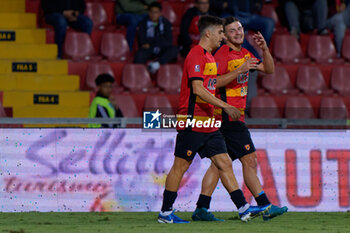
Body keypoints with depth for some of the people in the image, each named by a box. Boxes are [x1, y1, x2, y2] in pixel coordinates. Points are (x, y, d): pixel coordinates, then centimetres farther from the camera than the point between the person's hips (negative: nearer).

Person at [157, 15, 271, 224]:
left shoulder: (209, 56, 17)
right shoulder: (196, 55, -13)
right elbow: (197, 89, -23)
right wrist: (225, 106, -27)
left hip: (208, 124, 9)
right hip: (192, 123, -9)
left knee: (224, 163, 3)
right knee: (180, 166, -2)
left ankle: (244, 209, 1)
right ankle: (165, 213, 6)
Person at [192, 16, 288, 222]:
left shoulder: (244, 54, 17)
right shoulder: (222, 55, -10)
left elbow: (269, 70, 16)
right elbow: (213, 83, -20)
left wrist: (264, 49, -1)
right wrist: (239, 70, -26)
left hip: (235, 115, 9)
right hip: (229, 115, -9)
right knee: (249, 161, -9)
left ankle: (201, 209, 6)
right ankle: (265, 206, -8)